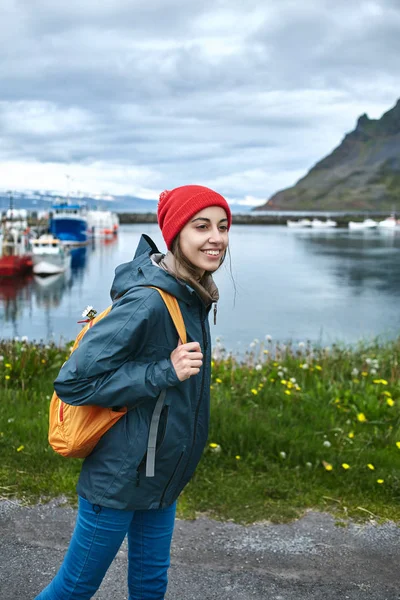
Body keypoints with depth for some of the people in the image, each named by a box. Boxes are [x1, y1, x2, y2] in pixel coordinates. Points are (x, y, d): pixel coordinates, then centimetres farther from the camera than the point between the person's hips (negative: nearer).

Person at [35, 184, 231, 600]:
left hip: (159, 476, 8)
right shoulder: (148, 301, -27)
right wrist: (165, 372, -28)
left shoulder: (189, 294, 0)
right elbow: (72, 382, -25)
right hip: (119, 479, -8)